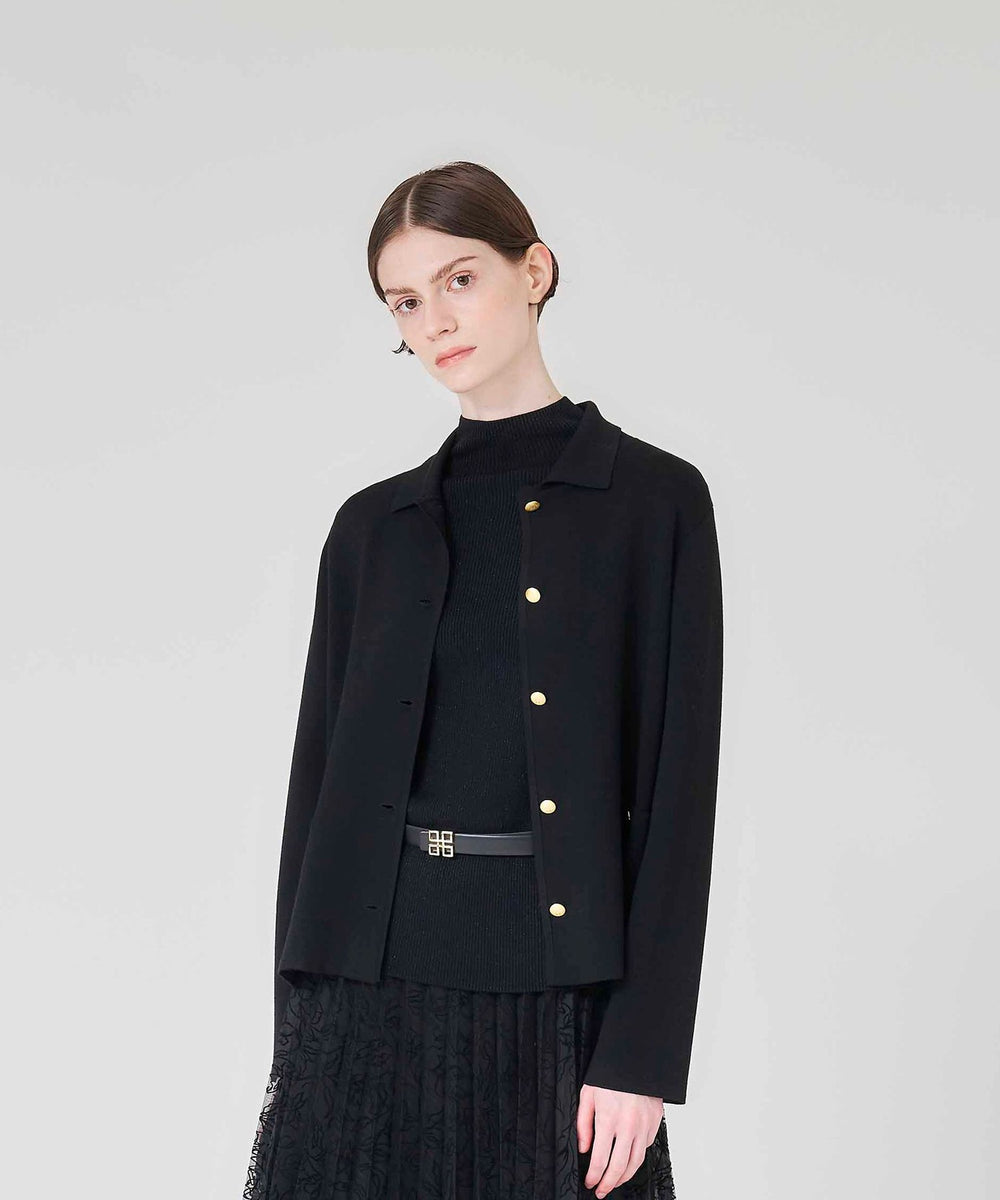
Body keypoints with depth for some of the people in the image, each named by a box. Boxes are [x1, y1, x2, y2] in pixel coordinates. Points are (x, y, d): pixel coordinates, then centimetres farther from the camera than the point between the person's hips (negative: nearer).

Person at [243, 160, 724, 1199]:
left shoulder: (654, 499, 0)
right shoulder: (372, 526, 11)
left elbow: (678, 781, -5)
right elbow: (320, 770, 10)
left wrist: (642, 1054, -10)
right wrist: (295, 1039, 6)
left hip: (557, 987, -3)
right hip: (370, 982, 3)